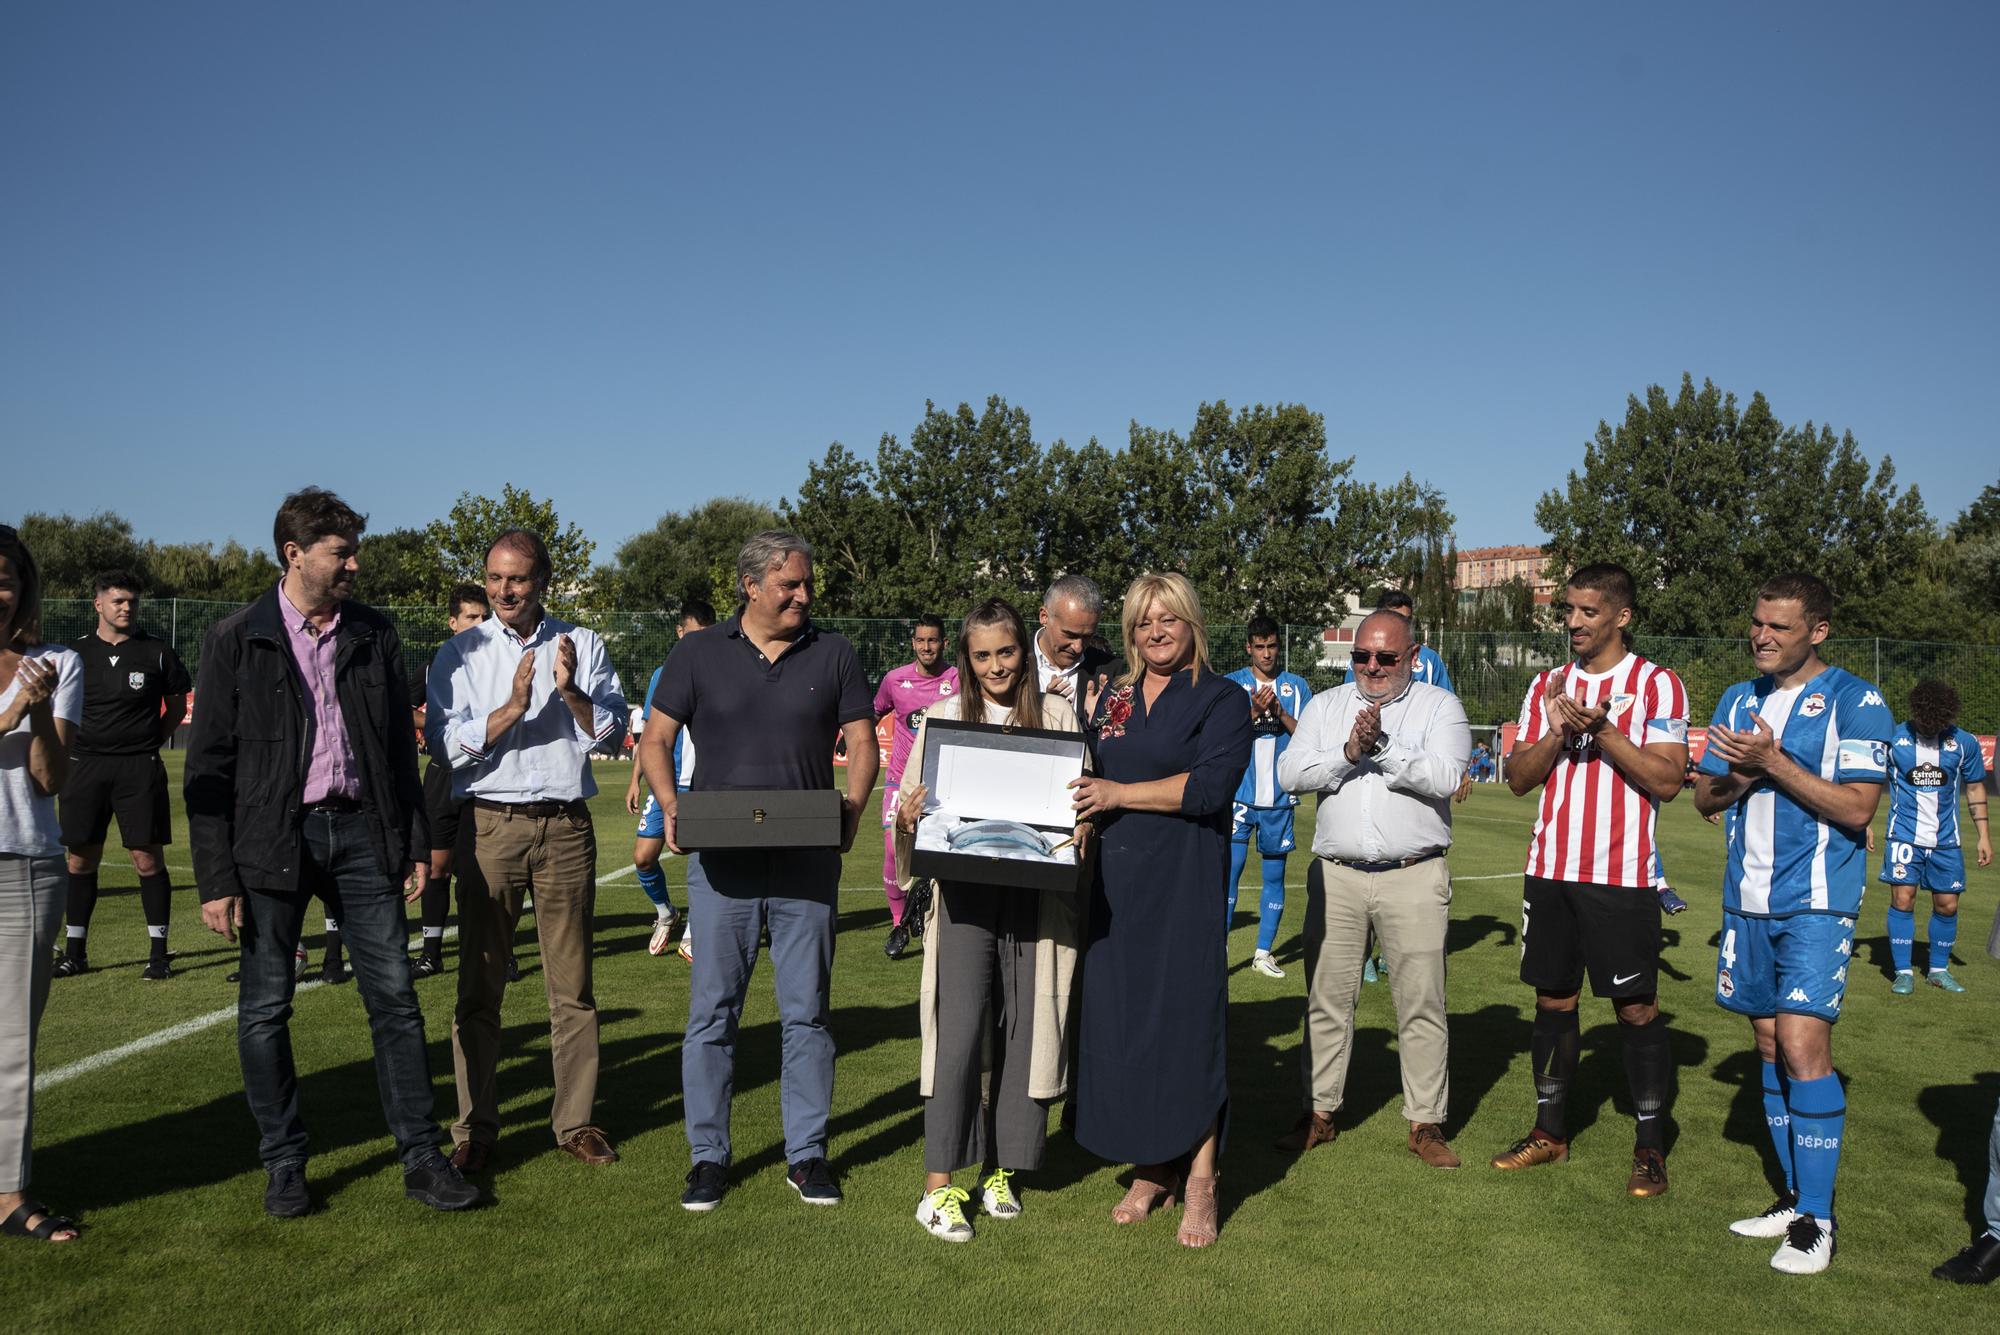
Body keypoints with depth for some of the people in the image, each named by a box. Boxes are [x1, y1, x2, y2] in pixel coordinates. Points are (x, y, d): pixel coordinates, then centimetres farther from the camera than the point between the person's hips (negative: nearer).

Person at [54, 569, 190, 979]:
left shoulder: (158, 652, 3)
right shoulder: (76, 652, 7)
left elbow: (177, 705, 12)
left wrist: (148, 741, 2)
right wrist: (68, 748, 6)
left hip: (140, 768, -2)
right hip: (85, 765, 2)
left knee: (147, 858, -4)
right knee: (81, 859, 6)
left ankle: (158, 952, 3)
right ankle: (75, 951, 18)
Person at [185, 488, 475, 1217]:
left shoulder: (375, 634, 8)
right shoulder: (237, 639, -2)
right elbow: (210, 765, -2)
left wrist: (415, 842, 8)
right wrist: (216, 878, -7)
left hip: (361, 830, 2)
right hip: (274, 838, -2)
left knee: (395, 997, 3)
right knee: (265, 1008, 6)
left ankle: (422, 1159, 12)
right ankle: (284, 1165, 22)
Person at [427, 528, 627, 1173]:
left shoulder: (581, 643, 8)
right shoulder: (462, 652, 6)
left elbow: (610, 729, 0)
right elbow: (446, 745, -4)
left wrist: (570, 690, -16)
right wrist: (512, 708, -17)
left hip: (566, 827, 1)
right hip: (490, 825, 0)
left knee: (572, 982, 5)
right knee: (479, 982, 3)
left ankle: (575, 1121, 15)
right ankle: (475, 1128, 14)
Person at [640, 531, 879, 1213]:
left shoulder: (833, 655, 8)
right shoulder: (699, 653, 6)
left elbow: (862, 741, 8)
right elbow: (656, 739, 6)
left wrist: (851, 808, -8)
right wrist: (671, 809, -9)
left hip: (808, 859, 1)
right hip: (721, 858, 0)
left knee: (806, 1010, 7)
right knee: (712, 1009, 4)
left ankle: (807, 1154, 19)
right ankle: (708, 1156, 18)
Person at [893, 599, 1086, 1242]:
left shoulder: (1057, 714, 8)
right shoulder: (944, 716, 7)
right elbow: (913, 798, 6)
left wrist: (1084, 827, -13)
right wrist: (908, 815, -16)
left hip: (1037, 893, 1)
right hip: (965, 891, -1)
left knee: (1025, 1028, 6)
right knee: (960, 1029, -7)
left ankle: (1001, 1171, 21)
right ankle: (939, 1186, 1)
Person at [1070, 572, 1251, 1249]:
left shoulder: (1221, 699, 0)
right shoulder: (1112, 696, 16)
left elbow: (1211, 786, -13)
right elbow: (1090, 777, 22)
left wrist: (1119, 794, -12)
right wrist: (1082, 808, 1)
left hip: (1184, 883, -5)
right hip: (1114, 881, 5)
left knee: (1188, 1019, -2)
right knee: (1120, 1018, 5)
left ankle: (1200, 1183, 9)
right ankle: (1151, 1170, 19)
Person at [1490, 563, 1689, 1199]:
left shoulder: (1658, 685, -3)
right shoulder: (1546, 685, 11)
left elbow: (1666, 780, -11)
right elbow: (1519, 778, 7)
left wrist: (1601, 730, -19)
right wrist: (1556, 734, -9)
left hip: (1622, 876, -5)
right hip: (1549, 870, 5)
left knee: (1637, 1009, 0)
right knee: (1553, 999, 11)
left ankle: (1650, 1148, 12)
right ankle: (1549, 1132, 22)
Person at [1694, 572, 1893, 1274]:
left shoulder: (1856, 701, -6)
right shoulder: (1739, 699, 12)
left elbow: (1857, 808, -13)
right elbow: (1705, 796, 14)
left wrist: (1773, 763, -19)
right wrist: (1738, 779, -7)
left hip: (1816, 902, -6)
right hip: (1748, 900, 6)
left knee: (1803, 1043, -13)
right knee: (1770, 1045, 10)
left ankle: (1817, 1221, -3)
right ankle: (1795, 1196, 21)